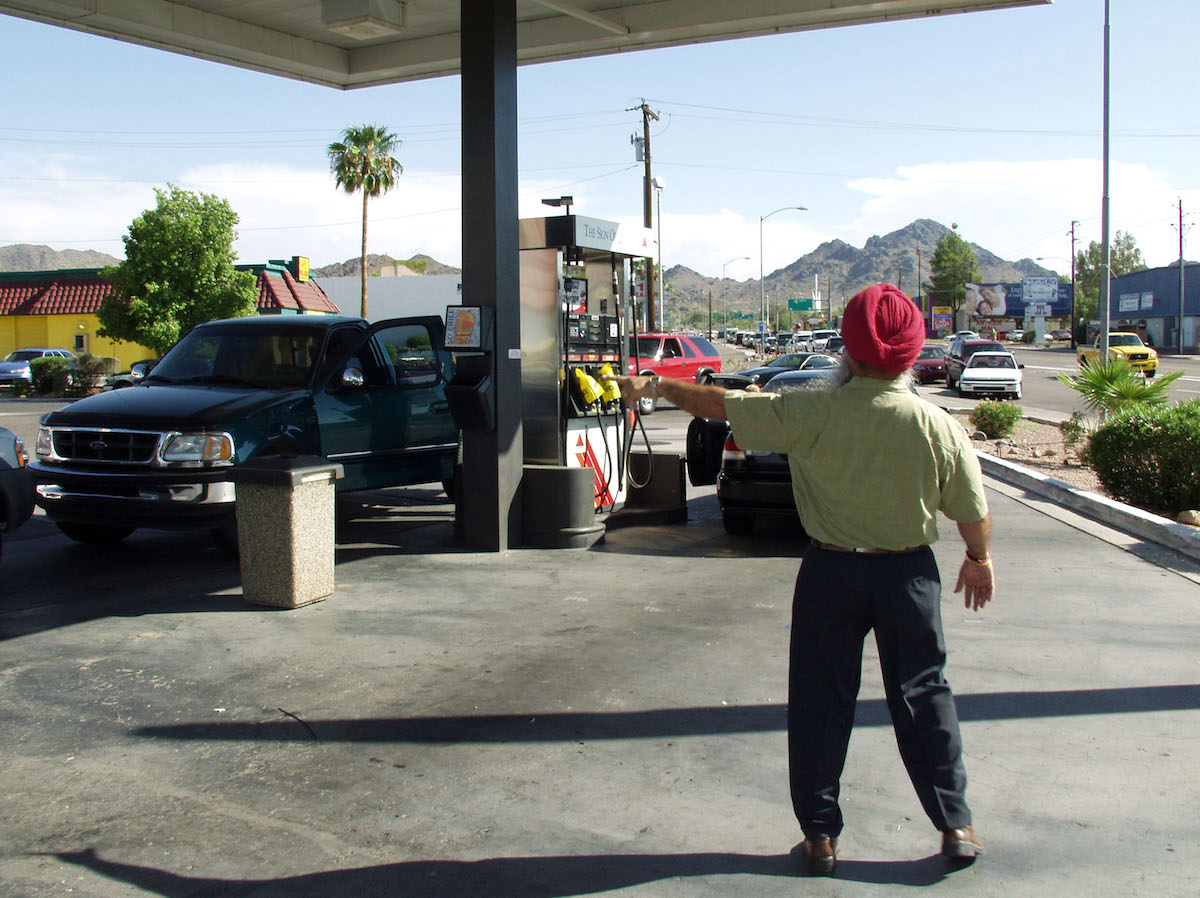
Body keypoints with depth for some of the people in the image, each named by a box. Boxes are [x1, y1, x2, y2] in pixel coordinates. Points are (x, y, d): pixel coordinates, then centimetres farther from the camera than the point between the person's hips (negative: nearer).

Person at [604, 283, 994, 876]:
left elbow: (725, 405, -8)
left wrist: (656, 387, 6)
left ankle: (820, 832, 18)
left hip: (832, 572, -1)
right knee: (923, 695, 14)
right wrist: (980, 559, 20)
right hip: (909, 575, 2)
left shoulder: (815, 416, -16)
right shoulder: (939, 427, -11)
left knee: (821, 702, 10)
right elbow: (973, 511, -1)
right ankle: (955, 825, 22)